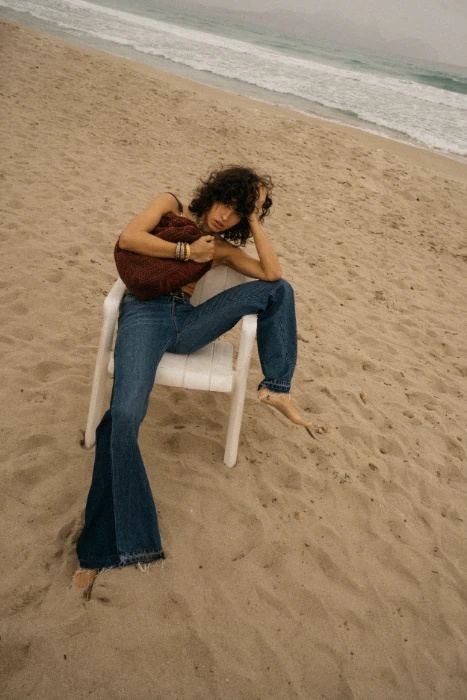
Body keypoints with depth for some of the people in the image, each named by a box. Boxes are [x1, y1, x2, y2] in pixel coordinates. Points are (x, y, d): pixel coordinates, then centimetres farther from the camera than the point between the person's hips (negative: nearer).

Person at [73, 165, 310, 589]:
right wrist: (188, 250, -2)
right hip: (145, 314, -4)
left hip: (186, 322, 5)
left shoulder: (223, 248, 21)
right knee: (124, 416, -30)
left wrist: (254, 220, 7)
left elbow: (273, 273, 5)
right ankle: (103, 548, -21)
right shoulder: (172, 207, 15)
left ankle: (276, 388, -1)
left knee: (278, 289, -5)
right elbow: (128, 239, -4)